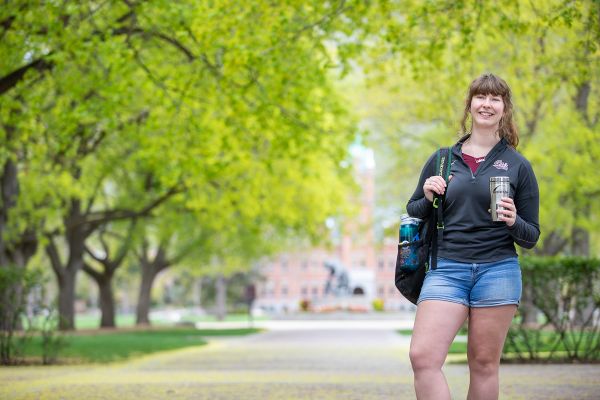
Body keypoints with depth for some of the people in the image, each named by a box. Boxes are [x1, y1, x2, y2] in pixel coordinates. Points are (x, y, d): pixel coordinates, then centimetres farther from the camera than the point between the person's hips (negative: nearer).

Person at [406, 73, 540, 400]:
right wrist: (428, 198, -4)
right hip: (446, 268, 1)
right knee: (422, 357, -15)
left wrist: (514, 222, -13)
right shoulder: (442, 160, 11)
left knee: (484, 364, 3)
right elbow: (413, 212, 17)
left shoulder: (518, 166, 7)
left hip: (498, 271, -1)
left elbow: (531, 238, 9)